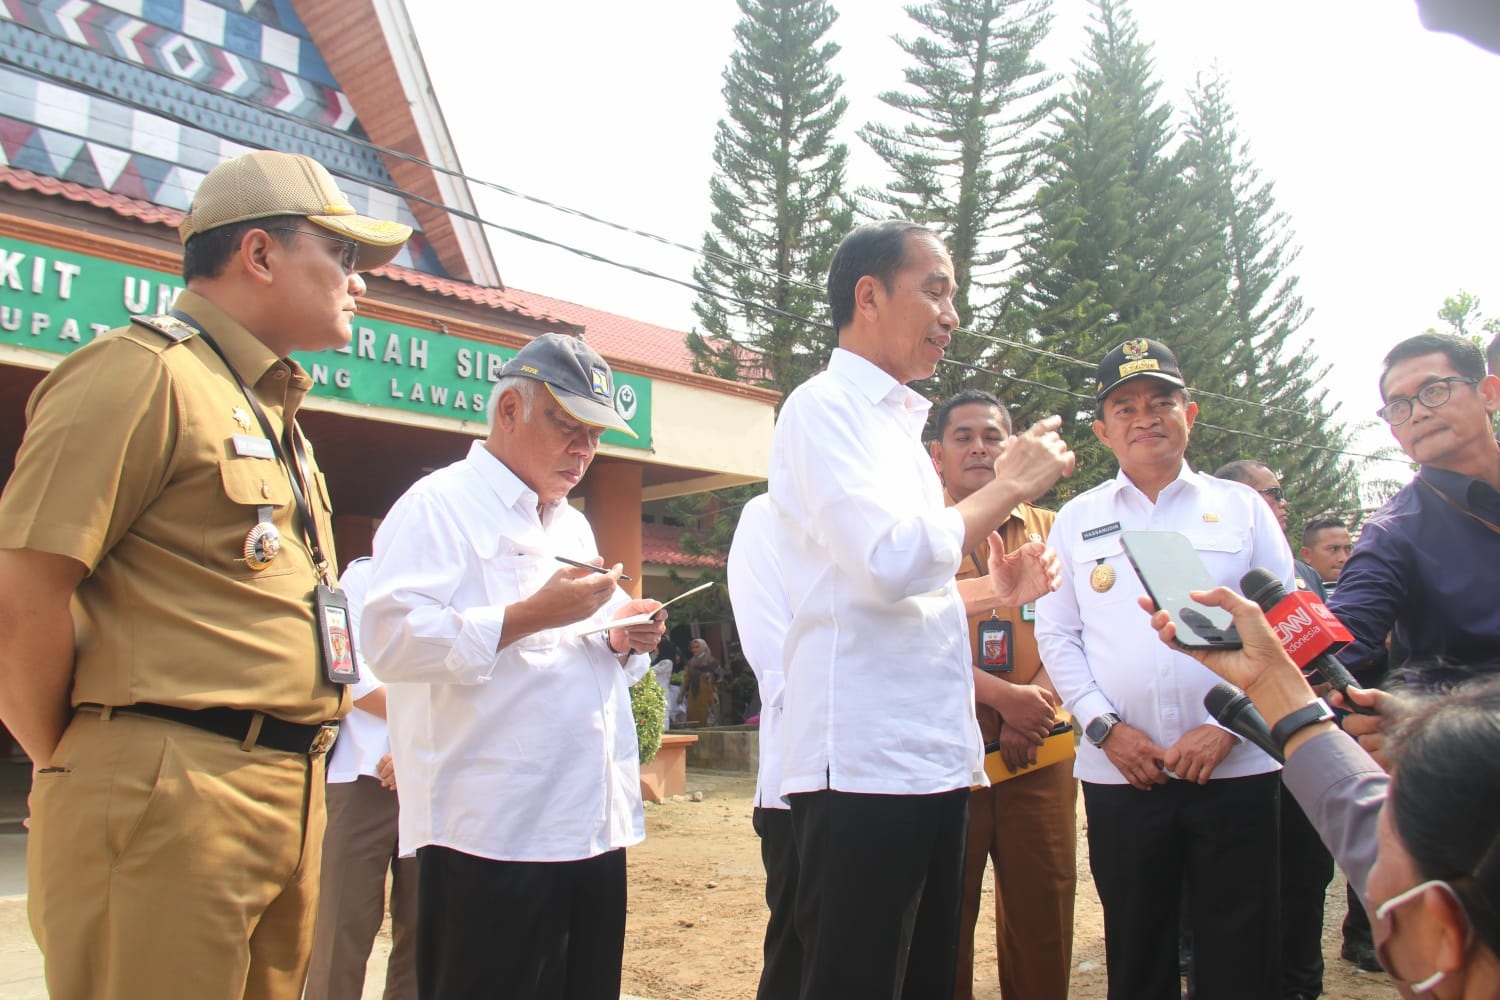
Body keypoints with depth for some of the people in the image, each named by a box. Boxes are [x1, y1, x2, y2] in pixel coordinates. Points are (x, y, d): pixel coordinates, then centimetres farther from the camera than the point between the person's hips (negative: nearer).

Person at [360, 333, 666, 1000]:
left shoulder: (574, 526, 22)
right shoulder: (440, 505, -4)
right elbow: (392, 639, -18)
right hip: (492, 835, -8)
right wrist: (533, 615, -20)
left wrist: (625, 640, 7)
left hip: (596, 823, 8)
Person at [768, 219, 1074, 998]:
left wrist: (995, 590, 11)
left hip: (932, 758, 9)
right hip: (864, 764, -9)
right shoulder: (824, 408, -7)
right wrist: (1007, 488, -9)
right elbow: (892, 562, -21)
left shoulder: (896, 424, 20)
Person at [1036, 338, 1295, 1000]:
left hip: (1234, 767, -1)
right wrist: (1105, 727, -5)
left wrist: (1226, 726, -7)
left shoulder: (1242, 509, 8)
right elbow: (1055, 635, 7)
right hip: (1119, 773, 1)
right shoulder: (1077, 519, 10)